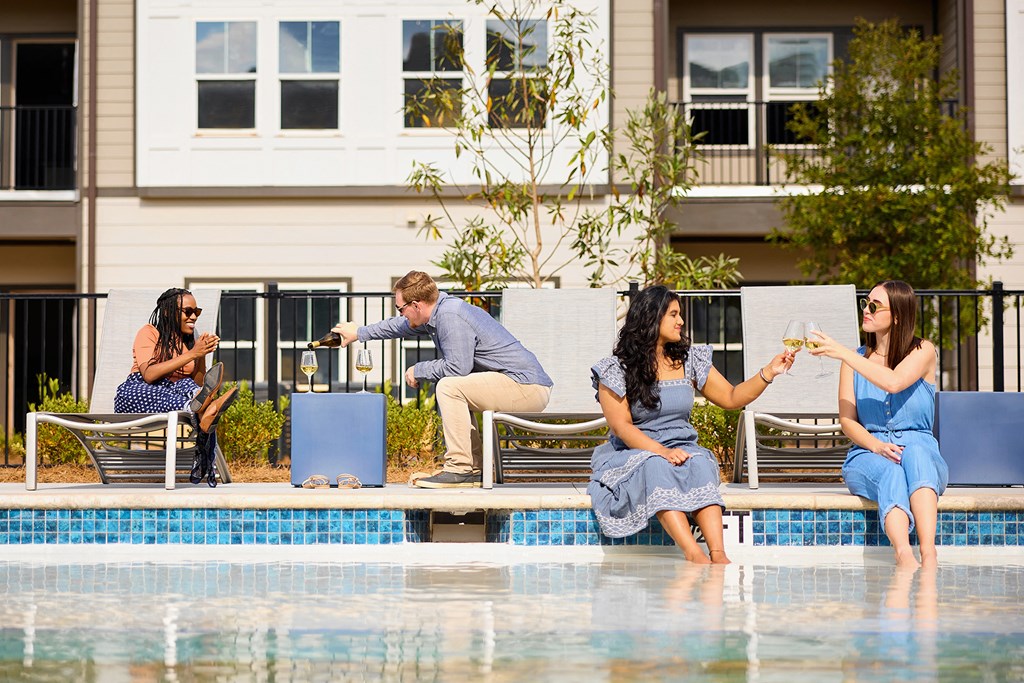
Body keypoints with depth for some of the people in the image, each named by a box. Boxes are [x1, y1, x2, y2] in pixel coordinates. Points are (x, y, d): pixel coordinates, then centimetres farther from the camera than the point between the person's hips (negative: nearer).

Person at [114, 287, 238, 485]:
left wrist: (202, 355, -5)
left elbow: (198, 385, 10)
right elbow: (149, 375, -16)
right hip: (136, 395, -3)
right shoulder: (149, 333, 2)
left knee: (188, 387, -32)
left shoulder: (190, 342, 19)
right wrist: (192, 354, -16)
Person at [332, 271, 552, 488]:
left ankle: (459, 469, -16)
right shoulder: (439, 312, 13)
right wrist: (360, 333, 45)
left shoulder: (450, 316, -18)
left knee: (449, 387, -19)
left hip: (528, 387, -10)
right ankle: (473, 469, 14)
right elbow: (401, 325, 32)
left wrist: (418, 370, -5)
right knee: (448, 388, 21)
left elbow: (457, 367, -23)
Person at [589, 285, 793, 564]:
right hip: (634, 454, -3)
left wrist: (769, 372, 2)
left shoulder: (689, 360, 13)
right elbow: (621, 426, -10)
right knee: (655, 468, -37)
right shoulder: (616, 369, -1)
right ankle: (694, 555, -53)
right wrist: (662, 452, -24)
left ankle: (718, 554, -48)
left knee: (699, 464, -32)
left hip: (683, 450, 3)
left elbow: (731, 398, 15)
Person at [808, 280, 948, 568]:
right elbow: (847, 420, 3)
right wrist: (876, 446, -17)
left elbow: (894, 382, -17)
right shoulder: (856, 360, 13)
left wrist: (842, 353, -16)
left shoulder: (923, 351, 5)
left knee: (916, 453, -38)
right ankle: (904, 555, -63)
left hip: (921, 450, -1)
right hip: (868, 453, 1)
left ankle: (928, 553, -56)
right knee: (889, 471, -36)